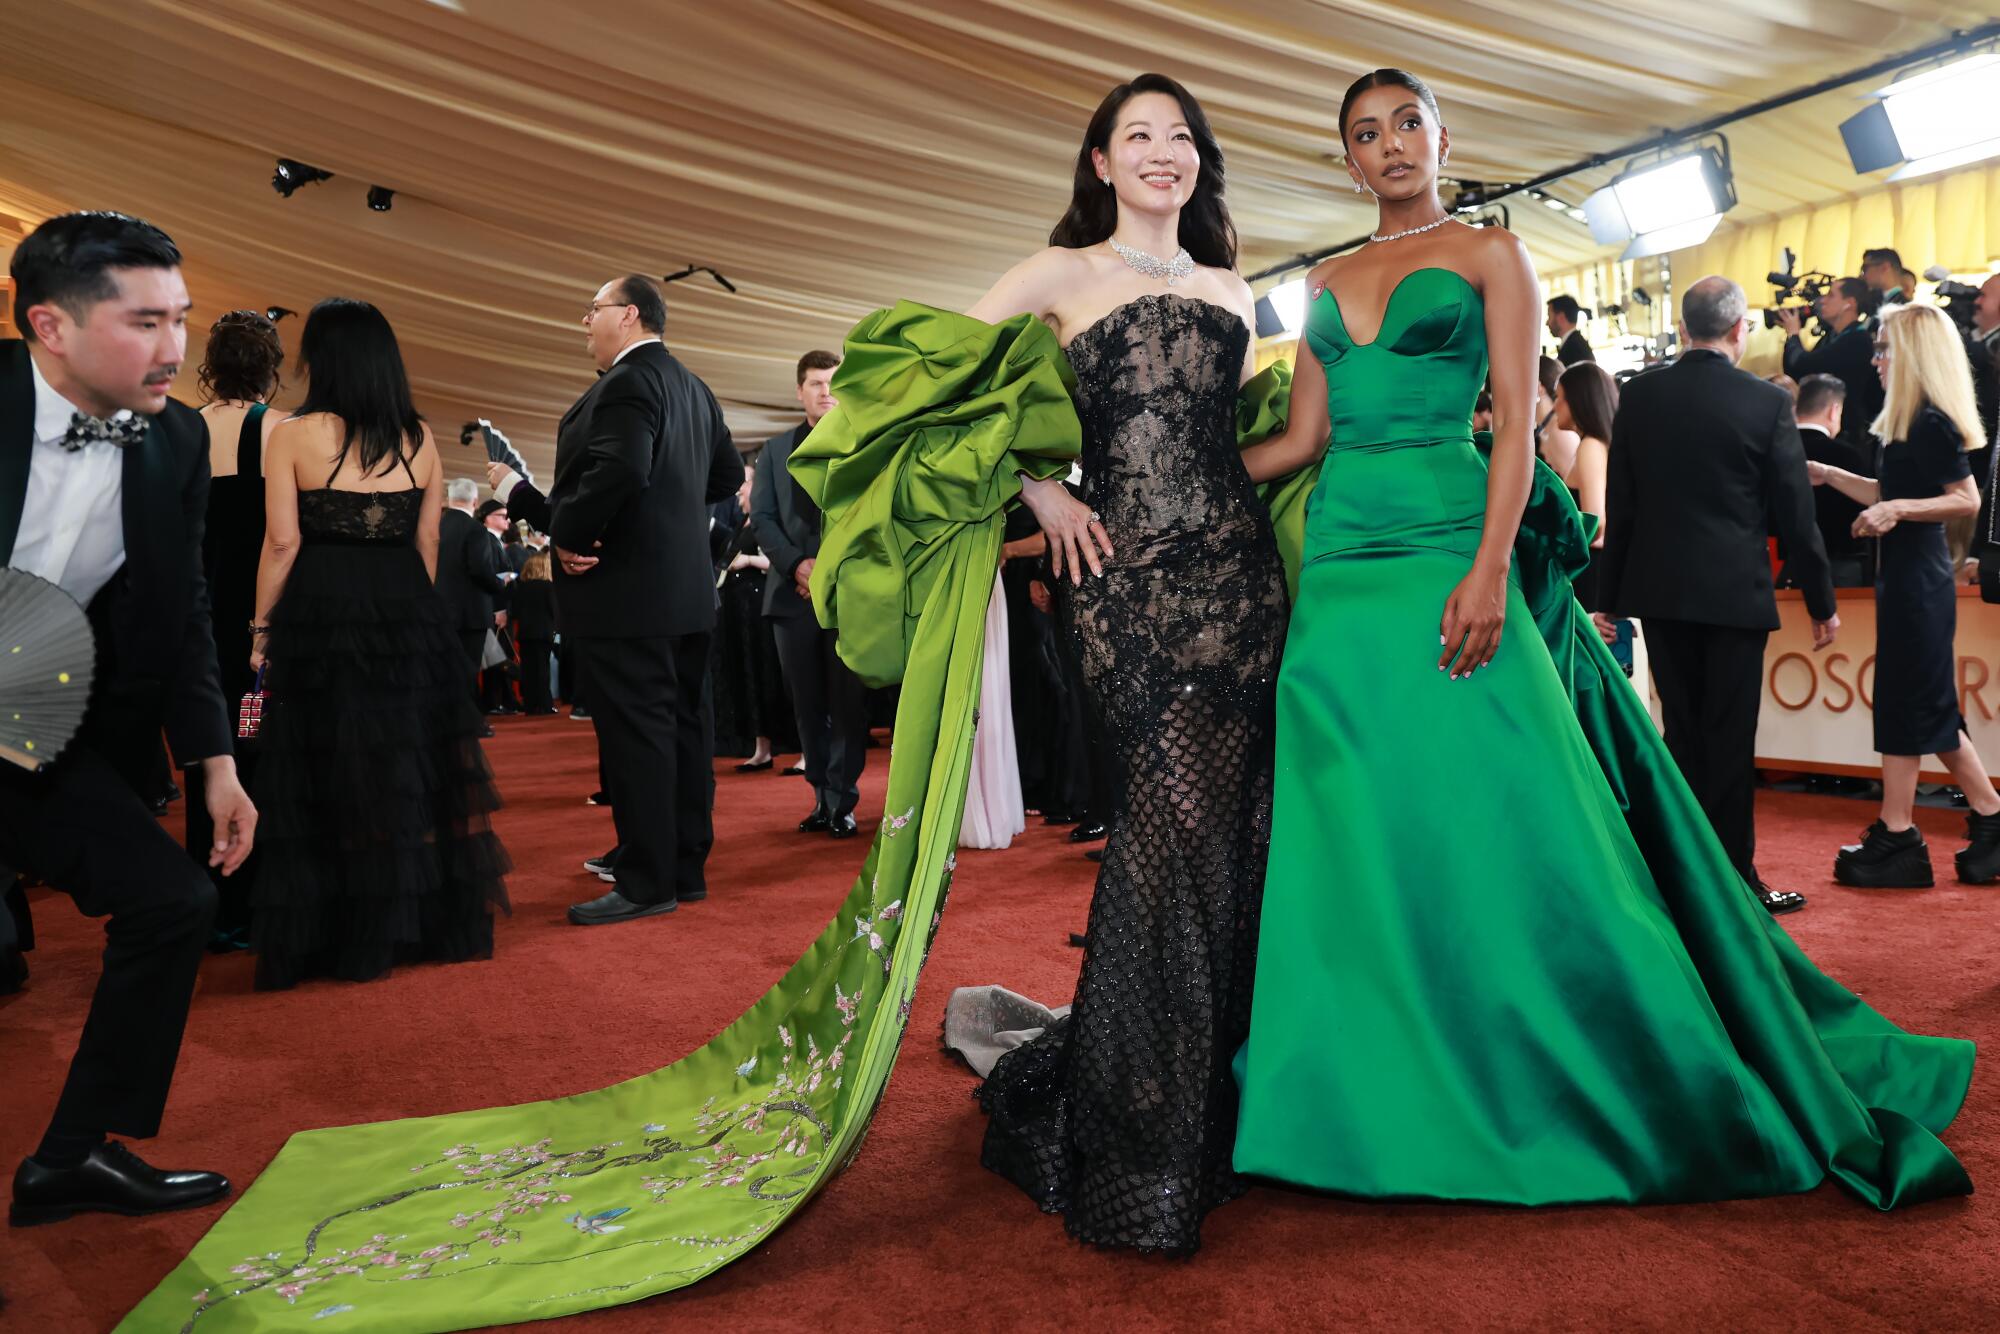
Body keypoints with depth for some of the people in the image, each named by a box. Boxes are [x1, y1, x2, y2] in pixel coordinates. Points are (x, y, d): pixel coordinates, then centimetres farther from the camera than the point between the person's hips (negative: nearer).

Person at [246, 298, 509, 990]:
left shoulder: (294, 434, -5)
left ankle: (342, 938, 11)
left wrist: (262, 629, 1)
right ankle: (428, 920, 20)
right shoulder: (419, 438, 5)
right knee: (408, 768, 12)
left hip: (320, 618, -3)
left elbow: (282, 543, -8)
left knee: (326, 773, 5)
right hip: (408, 617, 3)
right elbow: (428, 541, 7)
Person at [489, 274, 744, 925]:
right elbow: (727, 474, 21)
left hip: (626, 594, -10)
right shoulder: (693, 388, 16)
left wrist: (569, 535, -16)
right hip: (686, 590, 10)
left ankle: (645, 883, 2)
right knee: (680, 729, 13)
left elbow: (617, 470, -28)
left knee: (634, 735, -4)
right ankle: (686, 868, 21)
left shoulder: (627, 383, -13)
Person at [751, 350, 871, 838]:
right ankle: (821, 798, 14)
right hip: (794, 592, 3)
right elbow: (762, 517, 7)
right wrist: (798, 565, -10)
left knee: (848, 702, -3)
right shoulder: (775, 450, 15)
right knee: (808, 705, 6)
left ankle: (843, 802, 2)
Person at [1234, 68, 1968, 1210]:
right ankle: (1380, 1094, 17)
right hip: (1340, 558, 4)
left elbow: (1517, 423, -4)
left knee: (1495, 822, -5)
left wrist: (1491, 566, -16)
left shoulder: (1490, 254, 7)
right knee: (1352, 830, 4)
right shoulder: (1327, 283, 18)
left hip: (1444, 548, -4)